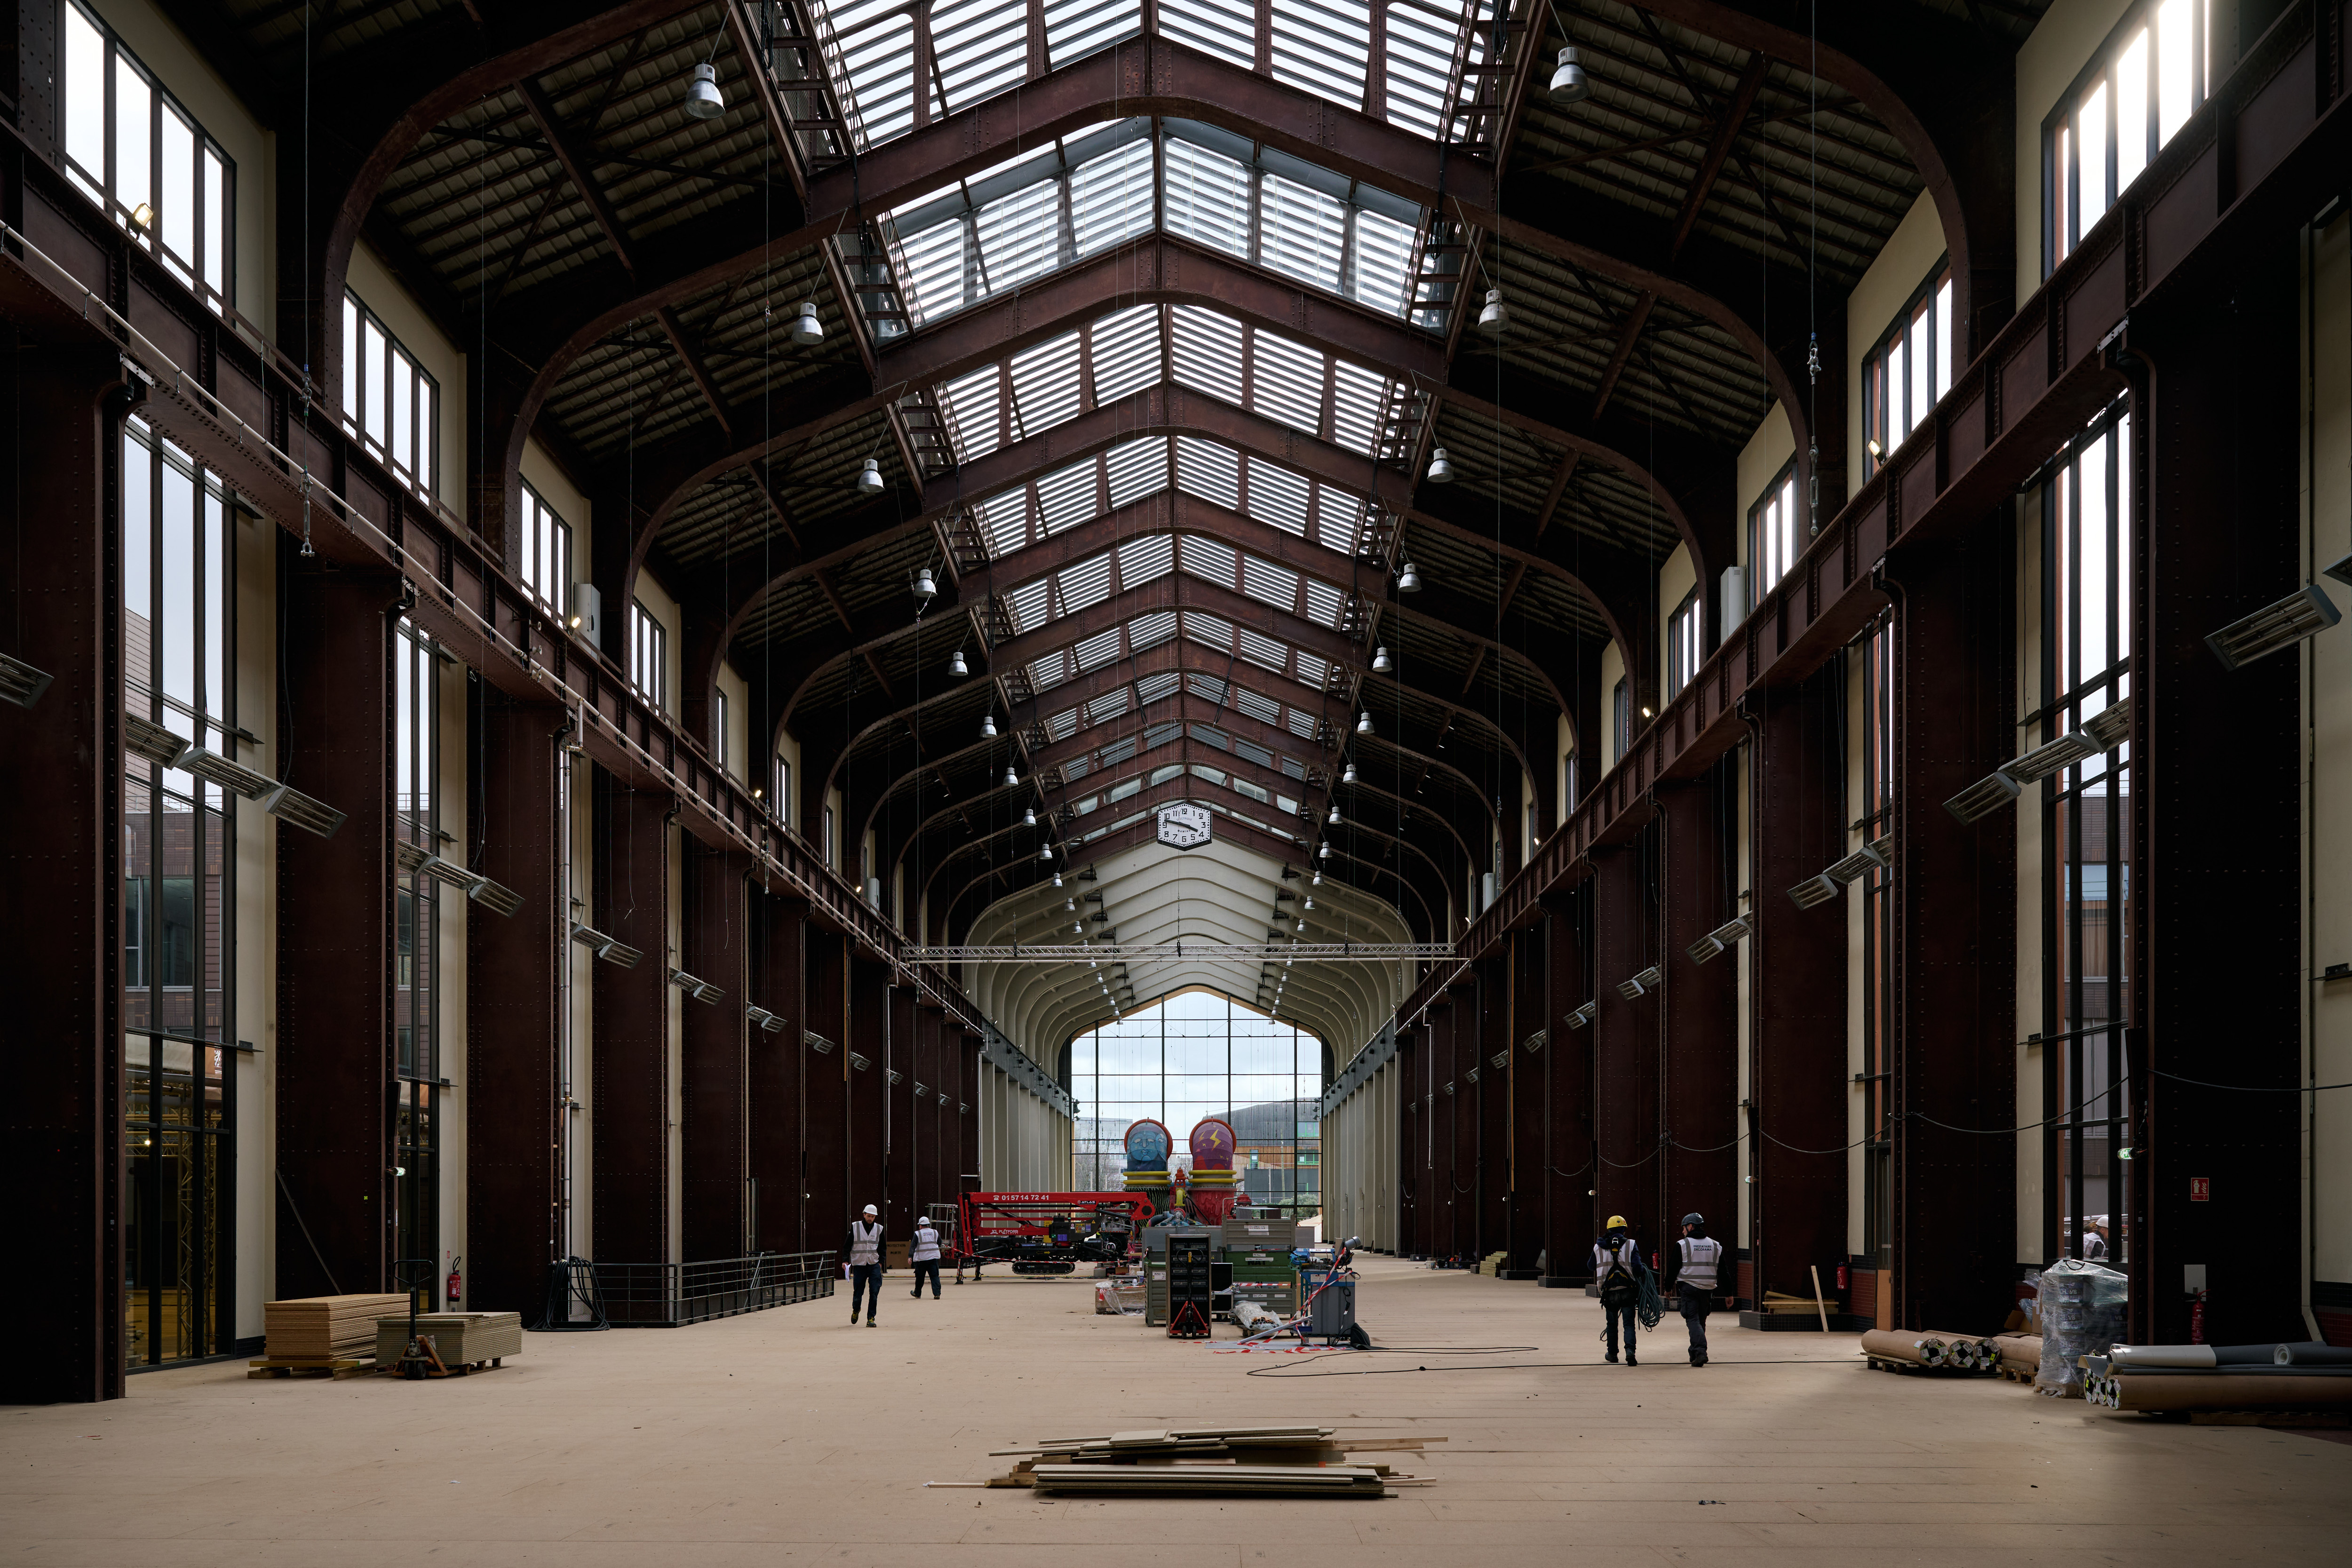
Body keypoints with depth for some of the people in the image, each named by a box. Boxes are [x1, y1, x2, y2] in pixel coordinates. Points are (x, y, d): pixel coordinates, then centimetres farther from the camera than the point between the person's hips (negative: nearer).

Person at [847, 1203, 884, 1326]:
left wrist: (881, 1262, 4)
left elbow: (882, 1248, 14)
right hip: (859, 1265, -1)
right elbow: (848, 1245, 3)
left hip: (874, 1265, 1)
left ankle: (871, 1318, -4)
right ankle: (856, 1310, 33)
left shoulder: (879, 1229, 6)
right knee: (858, 1293, 2)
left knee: (874, 1292, -11)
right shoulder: (855, 1227, 0)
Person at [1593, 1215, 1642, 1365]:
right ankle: (1630, 1351, -20)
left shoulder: (1599, 1247, 1)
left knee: (1612, 1324, 19)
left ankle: (1612, 1353, 28)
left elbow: (1591, 1266, 16)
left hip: (1609, 1292, 2)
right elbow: (1637, 1267, -14)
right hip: (1628, 1291, -2)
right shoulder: (1631, 1245, -6)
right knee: (1629, 1324, 0)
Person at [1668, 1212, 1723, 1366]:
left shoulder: (1682, 1245, -5)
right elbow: (1722, 1272, 10)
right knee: (1701, 1321, 16)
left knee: (1693, 1321, -6)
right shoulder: (1716, 1246, 8)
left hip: (1688, 1288, -4)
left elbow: (1673, 1269, -4)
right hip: (1707, 1289, 4)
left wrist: (1668, 1287, 9)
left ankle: (1700, 1351, -25)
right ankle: (1695, 1353, 25)